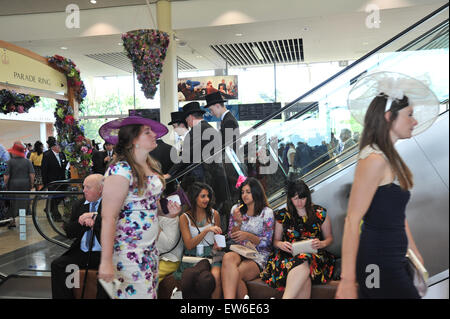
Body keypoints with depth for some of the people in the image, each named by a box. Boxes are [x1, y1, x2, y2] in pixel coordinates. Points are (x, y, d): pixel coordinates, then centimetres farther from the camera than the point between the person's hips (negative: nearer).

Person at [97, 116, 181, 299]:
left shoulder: (152, 166, 7)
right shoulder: (121, 170, -17)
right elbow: (108, 217, -20)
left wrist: (166, 211, 1)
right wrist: (106, 261, -21)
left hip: (151, 248, 8)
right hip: (128, 252, -8)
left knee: (151, 293, 15)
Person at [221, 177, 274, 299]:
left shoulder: (267, 213, 2)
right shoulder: (236, 209, 12)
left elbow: (266, 242, -1)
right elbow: (231, 237, 12)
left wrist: (248, 236, -17)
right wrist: (238, 222, -7)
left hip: (258, 256, -3)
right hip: (239, 252, 3)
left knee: (235, 274, -34)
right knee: (228, 257, -36)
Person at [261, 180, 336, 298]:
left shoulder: (320, 213, 9)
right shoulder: (282, 215, 11)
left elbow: (329, 238, 17)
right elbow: (275, 240, 17)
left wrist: (322, 244, -7)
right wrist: (281, 244, -7)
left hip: (314, 254, -1)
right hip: (289, 254, 1)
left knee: (303, 261, -39)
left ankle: (286, 297, -42)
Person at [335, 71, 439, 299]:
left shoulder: (391, 159, 10)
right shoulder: (375, 159, -17)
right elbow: (352, 221, -21)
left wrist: (414, 251, 23)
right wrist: (347, 281, -22)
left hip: (394, 260, 9)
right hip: (380, 264, -9)